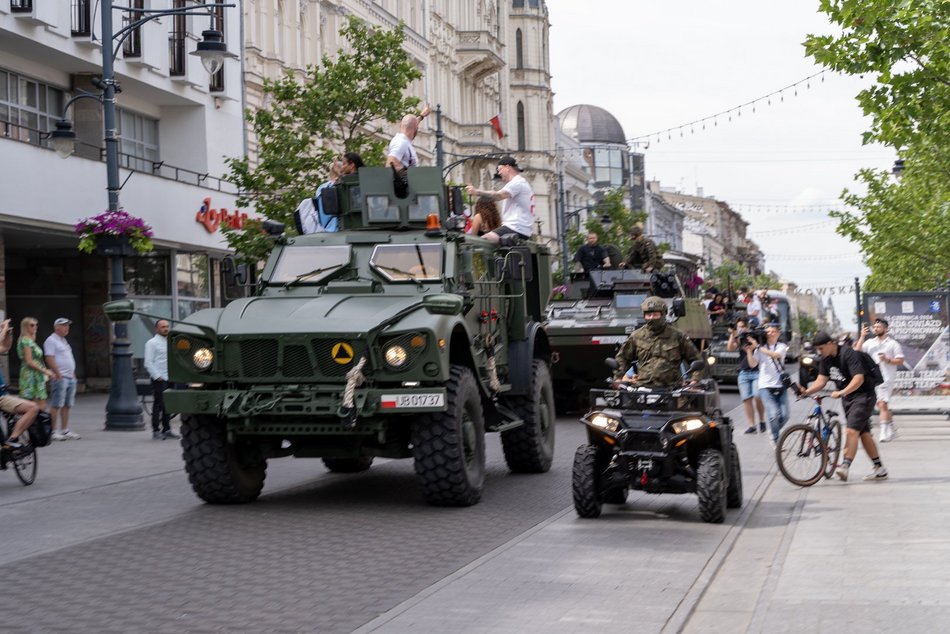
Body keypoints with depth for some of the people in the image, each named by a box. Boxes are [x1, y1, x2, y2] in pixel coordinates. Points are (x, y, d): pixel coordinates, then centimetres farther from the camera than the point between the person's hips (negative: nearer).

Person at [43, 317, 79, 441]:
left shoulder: (63, 341, 21)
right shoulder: (51, 340, -8)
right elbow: (49, 359, -17)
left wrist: (73, 374, 18)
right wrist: (58, 374, -20)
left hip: (70, 378, 9)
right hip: (60, 378, -9)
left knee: (67, 405, 9)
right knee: (56, 405, -9)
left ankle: (65, 431, 13)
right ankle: (52, 432, -8)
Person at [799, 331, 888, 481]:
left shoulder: (848, 354, -21)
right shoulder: (826, 359, 3)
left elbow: (858, 379, -29)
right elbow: (821, 380, 1)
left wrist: (841, 392, -38)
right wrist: (807, 391, -16)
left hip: (862, 396, -9)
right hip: (847, 398, 9)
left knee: (851, 431, -20)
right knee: (864, 434, 11)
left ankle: (845, 466, -25)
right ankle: (880, 470, 17)